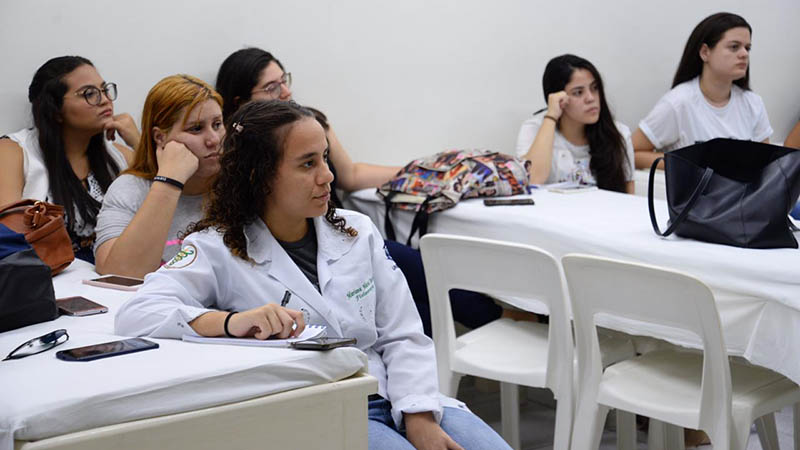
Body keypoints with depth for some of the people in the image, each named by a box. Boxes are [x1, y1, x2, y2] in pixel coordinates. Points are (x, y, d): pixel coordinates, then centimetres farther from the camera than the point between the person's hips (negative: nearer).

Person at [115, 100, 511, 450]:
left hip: (394, 396, 5)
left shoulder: (358, 231, 11)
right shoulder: (219, 248, -2)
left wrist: (419, 416, -8)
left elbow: (402, 336, 9)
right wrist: (233, 321, -31)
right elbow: (137, 314, -16)